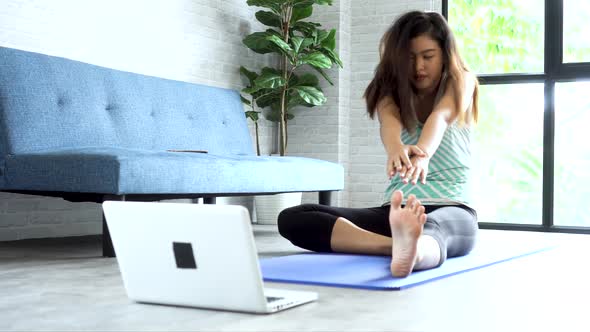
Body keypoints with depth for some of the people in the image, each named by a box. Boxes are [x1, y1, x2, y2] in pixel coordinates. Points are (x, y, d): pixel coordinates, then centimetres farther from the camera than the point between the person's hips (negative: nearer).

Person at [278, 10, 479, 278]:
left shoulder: (461, 83, 5)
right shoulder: (392, 91, 11)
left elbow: (440, 117, -20)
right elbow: (389, 121, -15)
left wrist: (423, 153, -44)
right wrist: (395, 148, -42)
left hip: (453, 210, -3)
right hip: (397, 210, 4)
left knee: (430, 229, -43)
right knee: (292, 219, -20)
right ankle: (404, 244, -41)